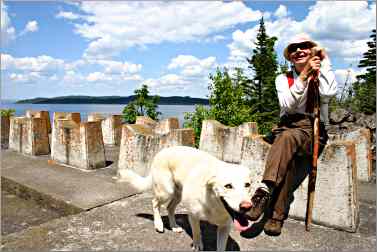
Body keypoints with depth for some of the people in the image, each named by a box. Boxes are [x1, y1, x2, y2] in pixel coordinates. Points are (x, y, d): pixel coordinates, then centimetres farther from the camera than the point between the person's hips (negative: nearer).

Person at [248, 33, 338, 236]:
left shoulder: (323, 75, 9)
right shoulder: (283, 79, 13)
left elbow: (328, 93, -17)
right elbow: (287, 105, -6)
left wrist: (324, 61, -5)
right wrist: (304, 75, -14)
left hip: (313, 130, -1)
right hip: (287, 126, 2)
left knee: (288, 137, -36)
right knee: (287, 157, -32)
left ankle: (264, 190, -43)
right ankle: (276, 216, -31)